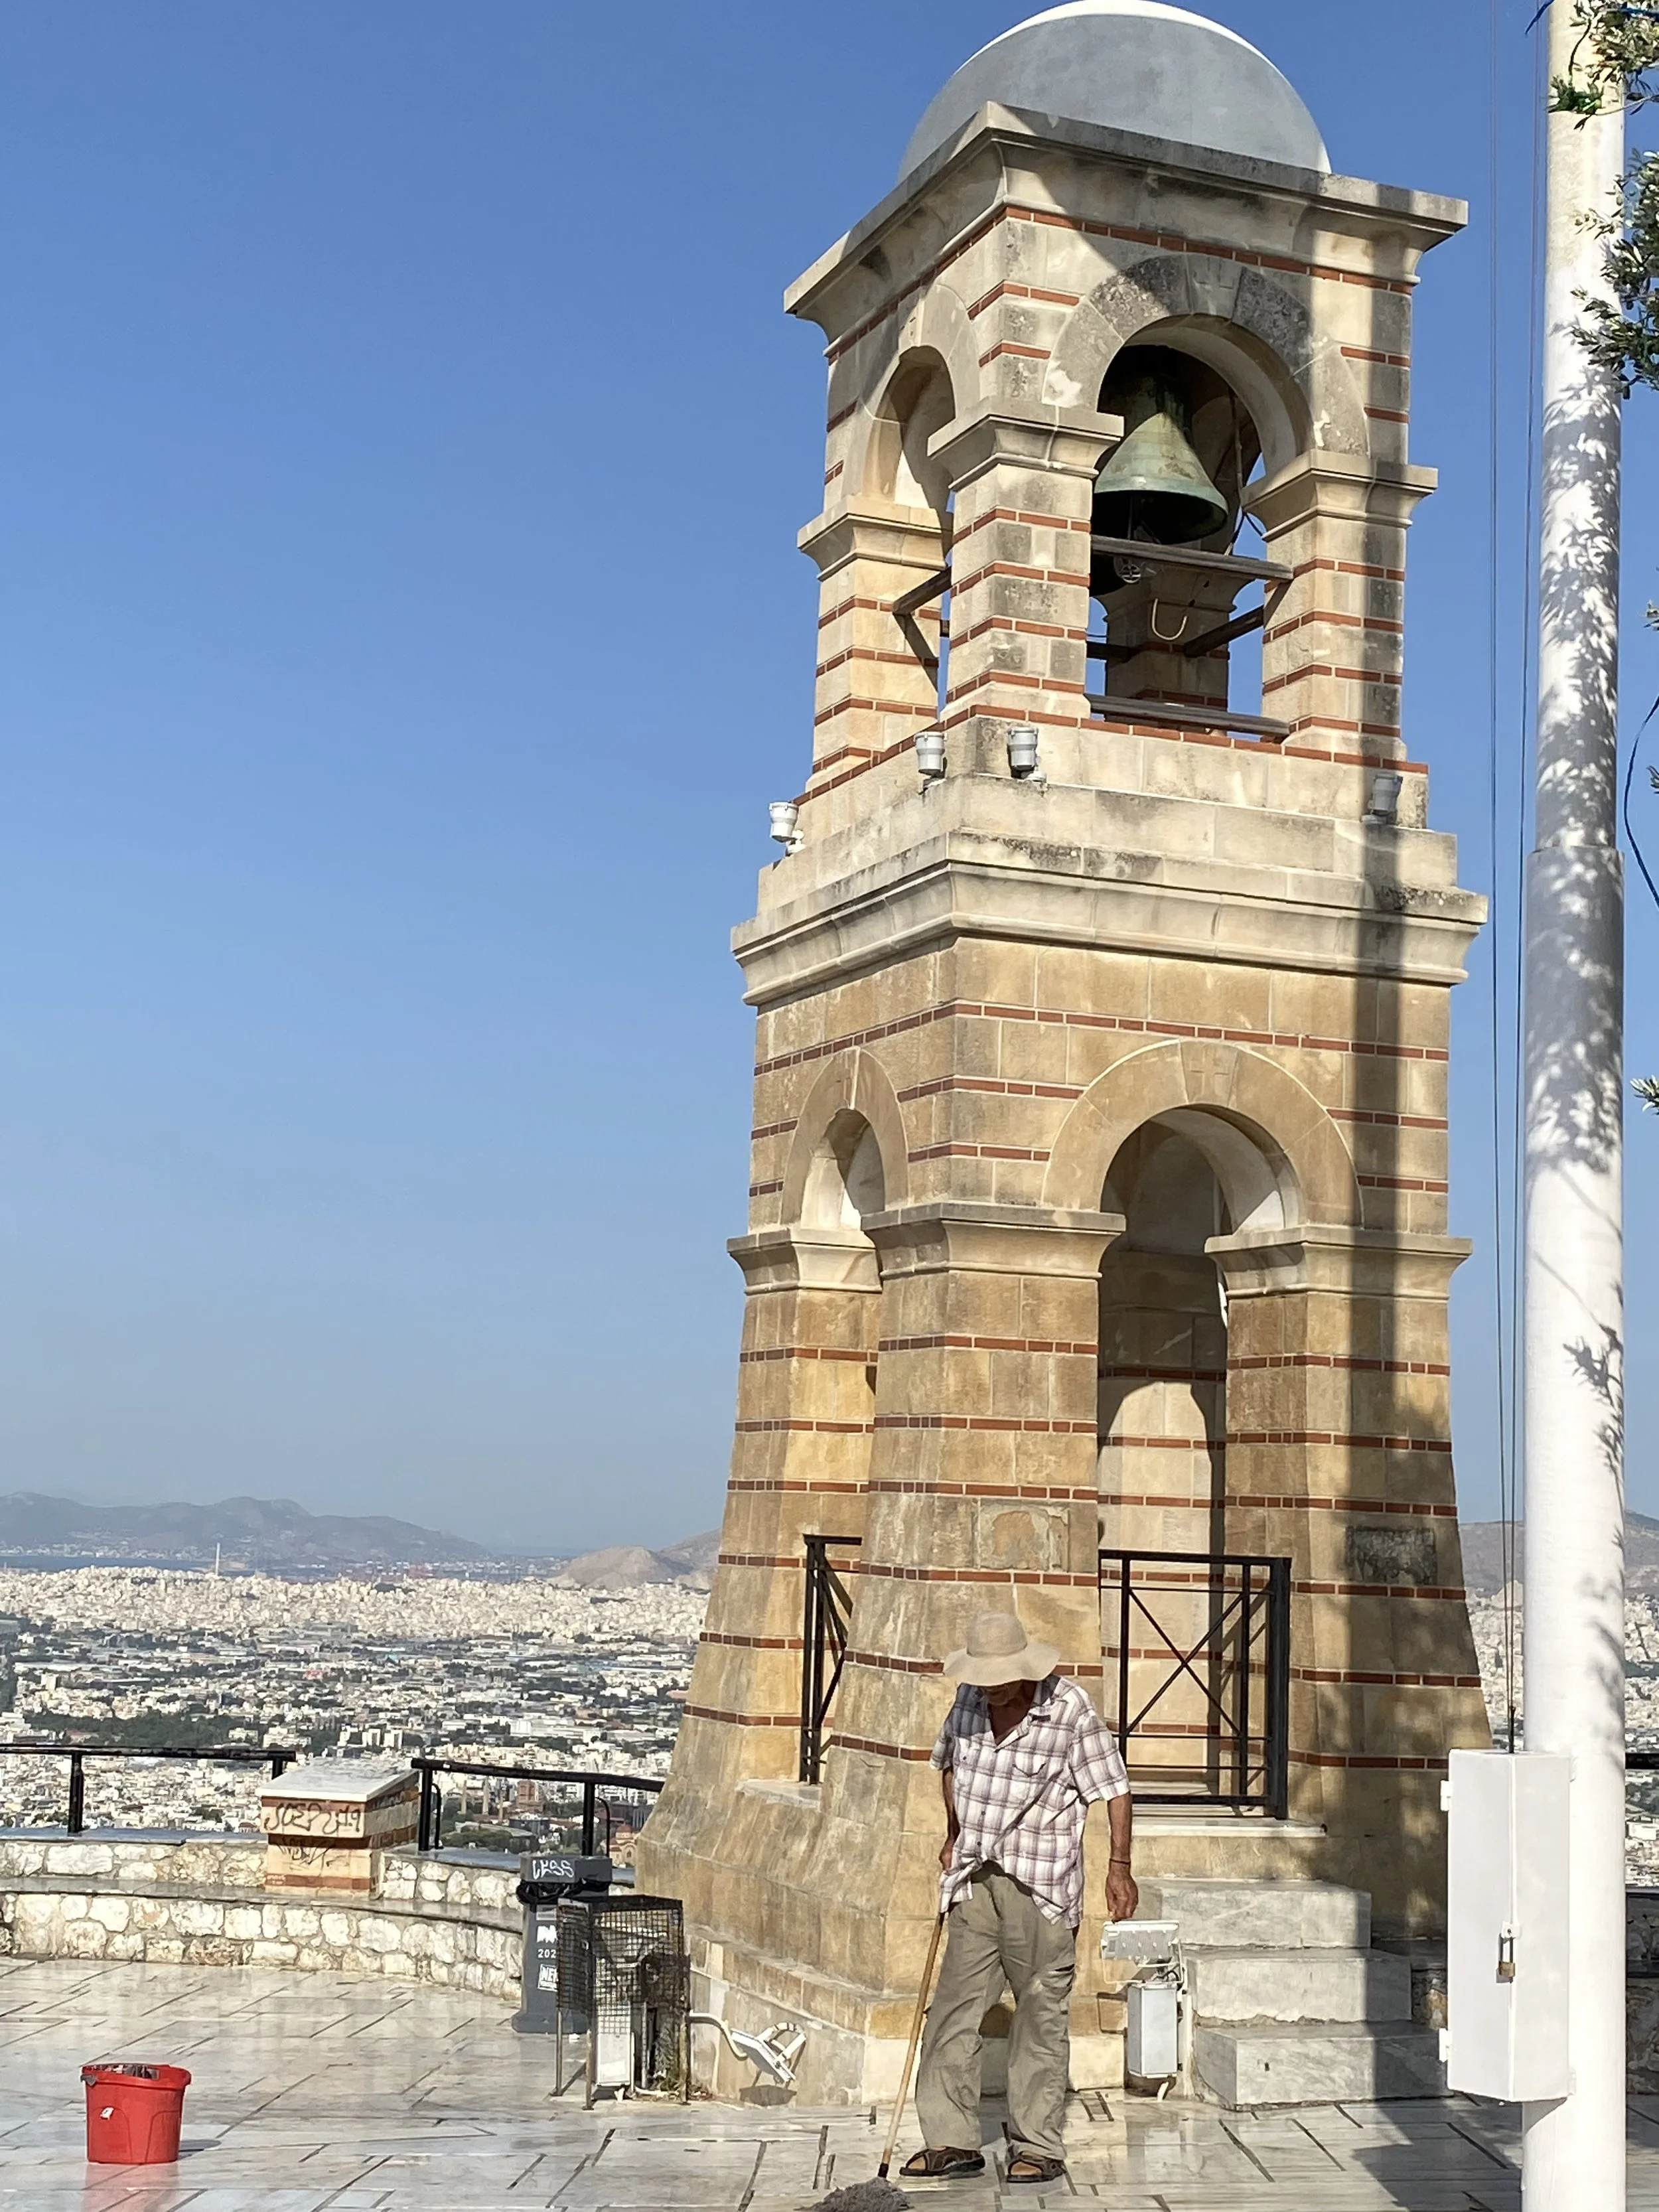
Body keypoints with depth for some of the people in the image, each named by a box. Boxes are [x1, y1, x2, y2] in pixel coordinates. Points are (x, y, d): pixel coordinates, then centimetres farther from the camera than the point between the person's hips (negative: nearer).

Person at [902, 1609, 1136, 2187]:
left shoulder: (1069, 1709, -11)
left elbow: (1113, 1788, -10)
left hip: (1040, 1884, -5)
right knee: (954, 2004, 2)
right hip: (975, 1879, 5)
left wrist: (1119, 1865, -17)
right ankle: (952, 2140, 9)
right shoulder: (968, 1699, 5)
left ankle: (1039, 2147, 8)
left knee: (1042, 2013, 0)